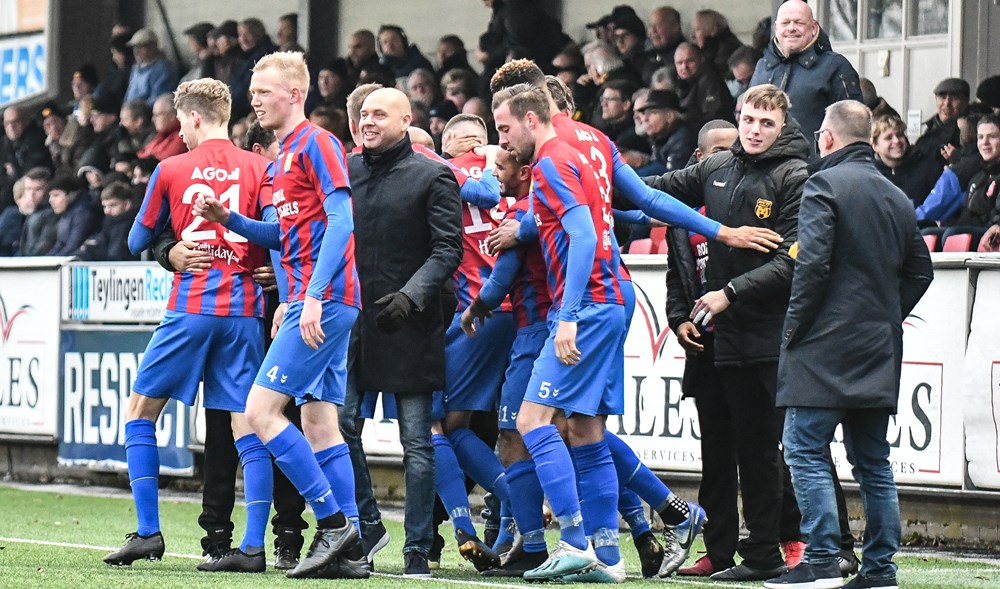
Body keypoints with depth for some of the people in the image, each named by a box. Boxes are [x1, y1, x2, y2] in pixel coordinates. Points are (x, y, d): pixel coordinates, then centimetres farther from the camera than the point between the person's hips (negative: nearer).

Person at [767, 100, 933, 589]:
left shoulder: (824, 185, -8)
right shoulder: (897, 198, 15)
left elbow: (812, 261, -17)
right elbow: (920, 270, 21)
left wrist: (795, 323, -8)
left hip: (825, 347, -7)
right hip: (879, 351, 7)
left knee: (806, 450, -6)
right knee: (872, 460, 10)